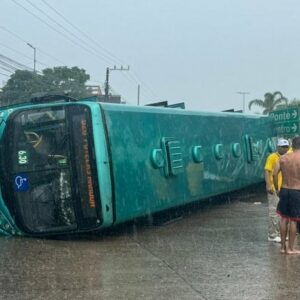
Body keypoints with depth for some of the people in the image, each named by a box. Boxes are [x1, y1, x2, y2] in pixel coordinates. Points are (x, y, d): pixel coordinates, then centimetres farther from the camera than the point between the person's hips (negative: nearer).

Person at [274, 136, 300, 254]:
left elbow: (275, 174, -4)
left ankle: (283, 246, 20)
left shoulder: (283, 158, 0)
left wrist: (277, 188, 7)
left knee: (284, 218, 14)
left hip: (284, 190, 4)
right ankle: (290, 248, 10)